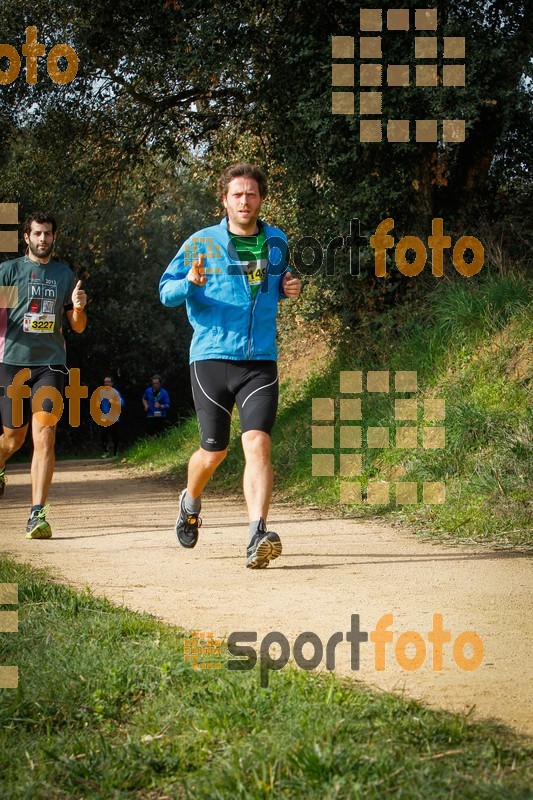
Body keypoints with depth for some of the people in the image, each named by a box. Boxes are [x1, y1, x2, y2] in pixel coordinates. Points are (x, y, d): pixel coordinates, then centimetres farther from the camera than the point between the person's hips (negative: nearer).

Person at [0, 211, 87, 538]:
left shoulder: (65, 274, 12)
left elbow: (78, 327, 15)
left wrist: (78, 308, -7)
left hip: (51, 363, 1)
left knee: (45, 434, -15)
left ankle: (38, 514, -17)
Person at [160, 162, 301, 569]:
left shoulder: (277, 242, 12)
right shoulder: (202, 243, 2)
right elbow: (166, 291, 3)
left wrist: (287, 287, 6)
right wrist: (190, 281, -19)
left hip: (261, 362, 1)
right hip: (212, 357, -1)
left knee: (257, 443, -17)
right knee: (214, 453, 6)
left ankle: (258, 536, -25)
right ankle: (191, 502, 39)